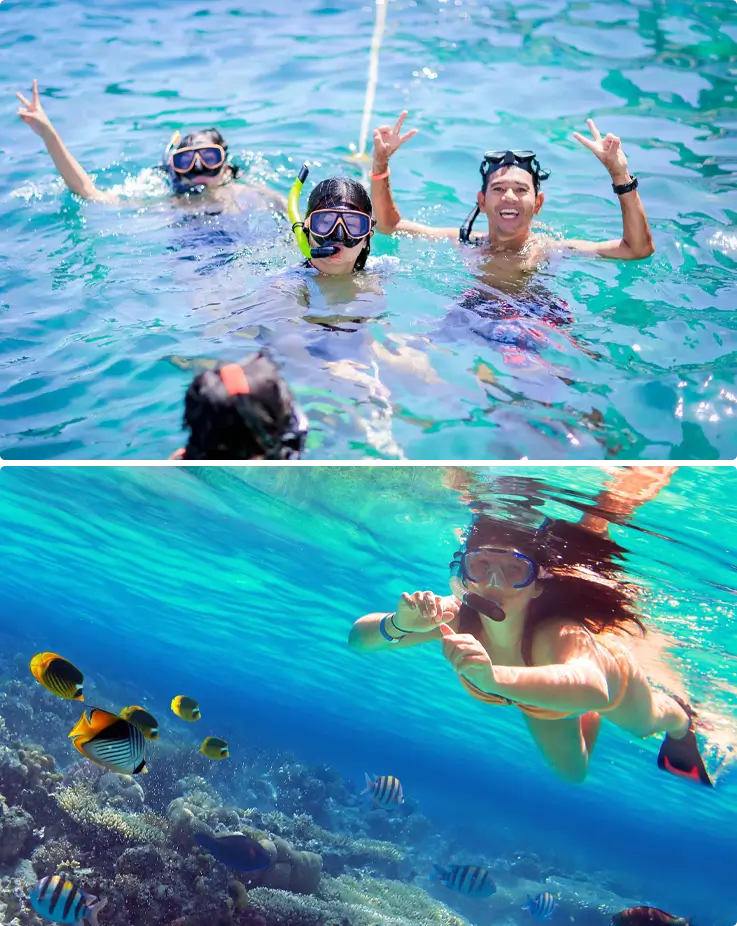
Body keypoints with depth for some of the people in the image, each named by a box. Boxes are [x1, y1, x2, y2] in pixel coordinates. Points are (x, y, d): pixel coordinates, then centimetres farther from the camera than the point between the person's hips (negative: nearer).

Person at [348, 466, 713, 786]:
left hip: (608, 672, -3)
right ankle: (590, 720, 62)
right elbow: (359, 637, -38)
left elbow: (593, 688, -73)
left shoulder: (556, 635, -51)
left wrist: (493, 677, -87)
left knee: (646, 724, 32)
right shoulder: (457, 616, -39)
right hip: (542, 692, 3)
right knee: (571, 772, 31)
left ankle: (681, 719, 67)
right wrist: (399, 625, -60)